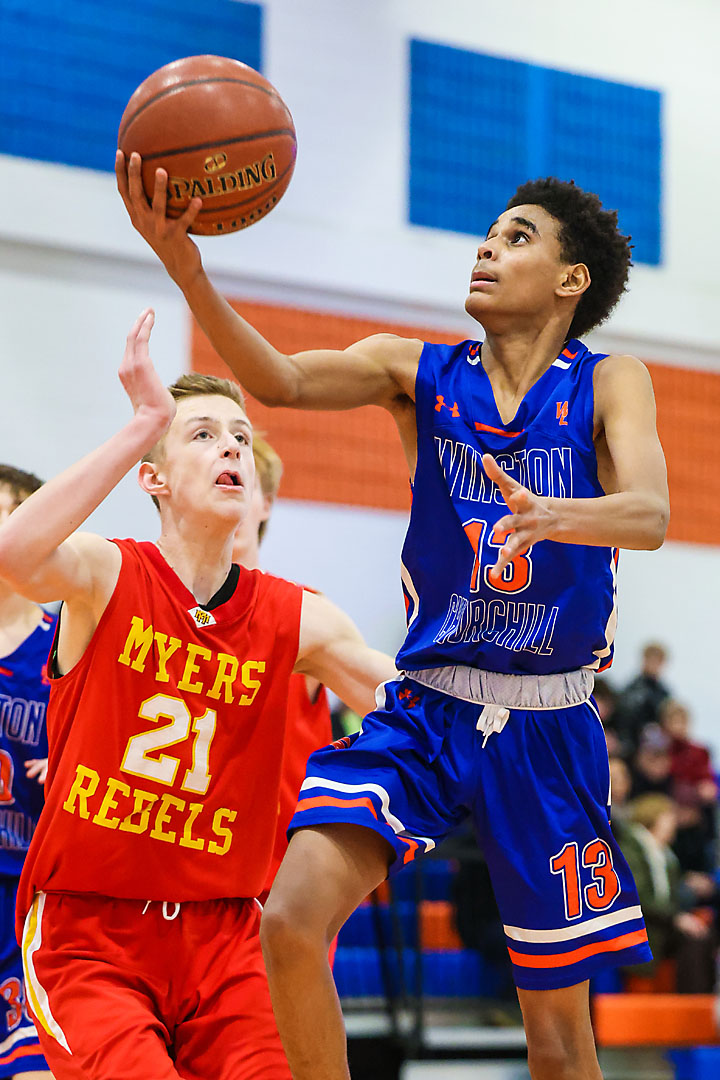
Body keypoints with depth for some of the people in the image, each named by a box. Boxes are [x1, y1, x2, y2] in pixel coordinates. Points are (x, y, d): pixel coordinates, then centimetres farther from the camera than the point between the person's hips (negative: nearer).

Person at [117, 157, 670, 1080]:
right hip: (424, 709, 1)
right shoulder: (416, 371, 2)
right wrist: (183, 263, -34)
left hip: (546, 730, -1)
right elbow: (279, 381, -17)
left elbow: (648, 515, -21)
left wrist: (552, 515, -44)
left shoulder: (608, 384, -3)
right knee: (292, 918, -22)